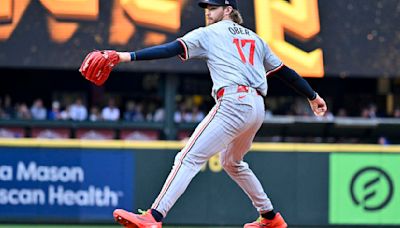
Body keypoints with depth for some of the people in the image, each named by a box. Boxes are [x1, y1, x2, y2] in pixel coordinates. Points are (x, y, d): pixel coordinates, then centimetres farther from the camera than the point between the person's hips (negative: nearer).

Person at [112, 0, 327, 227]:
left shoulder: (208, 34, 8)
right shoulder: (254, 38, 26)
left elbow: (171, 49, -4)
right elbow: (284, 70, 27)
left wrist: (128, 56, -9)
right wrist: (313, 96, 35)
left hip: (233, 103, -7)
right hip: (258, 108, 7)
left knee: (189, 159, -15)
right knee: (232, 162, 30)